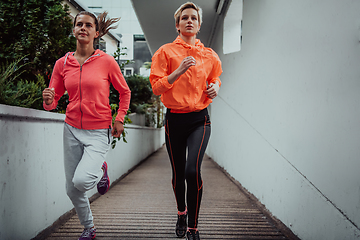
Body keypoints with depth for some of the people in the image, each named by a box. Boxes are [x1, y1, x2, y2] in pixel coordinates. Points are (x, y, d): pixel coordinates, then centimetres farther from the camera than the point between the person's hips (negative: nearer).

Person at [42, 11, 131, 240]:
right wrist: (48, 100, -17)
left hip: (99, 132, -3)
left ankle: (101, 170, 14)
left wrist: (119, 119, -3)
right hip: (72, 130, 4)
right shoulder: (62, 63, 2)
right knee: (71, 189, 8)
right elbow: (53, 101, 5)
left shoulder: (106, 61, -6)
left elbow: (125, 92, 6)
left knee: (81, 181, -23)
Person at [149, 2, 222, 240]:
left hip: (200, 120, 0)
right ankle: (181, 212, 39)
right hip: (175, 119, 0)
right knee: (178, 173, 10)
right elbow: (156, 87, -6)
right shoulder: (165, 52, 2)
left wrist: (215, 87, 3)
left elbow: (216, 78, 26)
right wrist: (179, 71, -19)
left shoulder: (209, 55, 8)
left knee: (193, 170, -19)